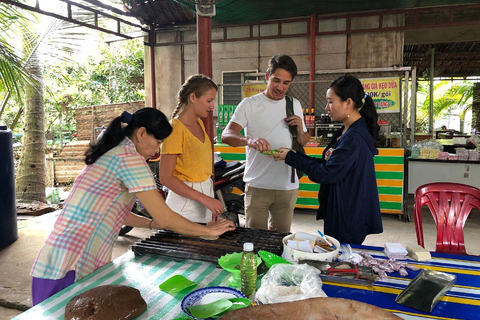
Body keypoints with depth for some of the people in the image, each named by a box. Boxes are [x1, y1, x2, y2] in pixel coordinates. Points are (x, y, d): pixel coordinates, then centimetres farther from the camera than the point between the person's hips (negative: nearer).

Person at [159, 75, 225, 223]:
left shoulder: (199, 124, 10)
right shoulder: (175, 129, -16)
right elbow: (165, 177, -19)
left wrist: (211, 203, 12)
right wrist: (204, 198, -22)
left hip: (205, 195, 8)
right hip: (184, 203, -8)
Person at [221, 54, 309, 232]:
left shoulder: (295, 105, 11)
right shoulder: (249, 105, -3)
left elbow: (303, 143, 19)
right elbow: (226, 135, -16)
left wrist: (300, 129, -3)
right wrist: (249, 140, -36)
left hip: (288, 186, 4)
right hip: (257, 185, -3)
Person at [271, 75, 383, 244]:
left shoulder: (354, 138, -22)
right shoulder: (345, 132, 10)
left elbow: (326, 173, -21)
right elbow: (328, 164, 9)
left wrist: (291, 157, -12)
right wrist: (294, 155, 2)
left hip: (349, 217, -9)